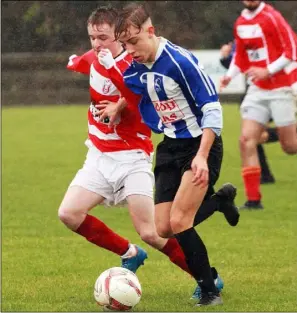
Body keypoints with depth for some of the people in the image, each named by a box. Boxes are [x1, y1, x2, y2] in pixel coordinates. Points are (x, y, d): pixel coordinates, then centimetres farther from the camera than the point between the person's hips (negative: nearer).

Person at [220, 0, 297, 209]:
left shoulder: (271, 18, -14)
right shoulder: (240, 23, 8)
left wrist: (267, 71, -19)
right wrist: (230, 75, 3)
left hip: (279, 88, -6)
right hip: (257, 90, 6)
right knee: (247, 140, -6)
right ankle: (253, 199, -2)